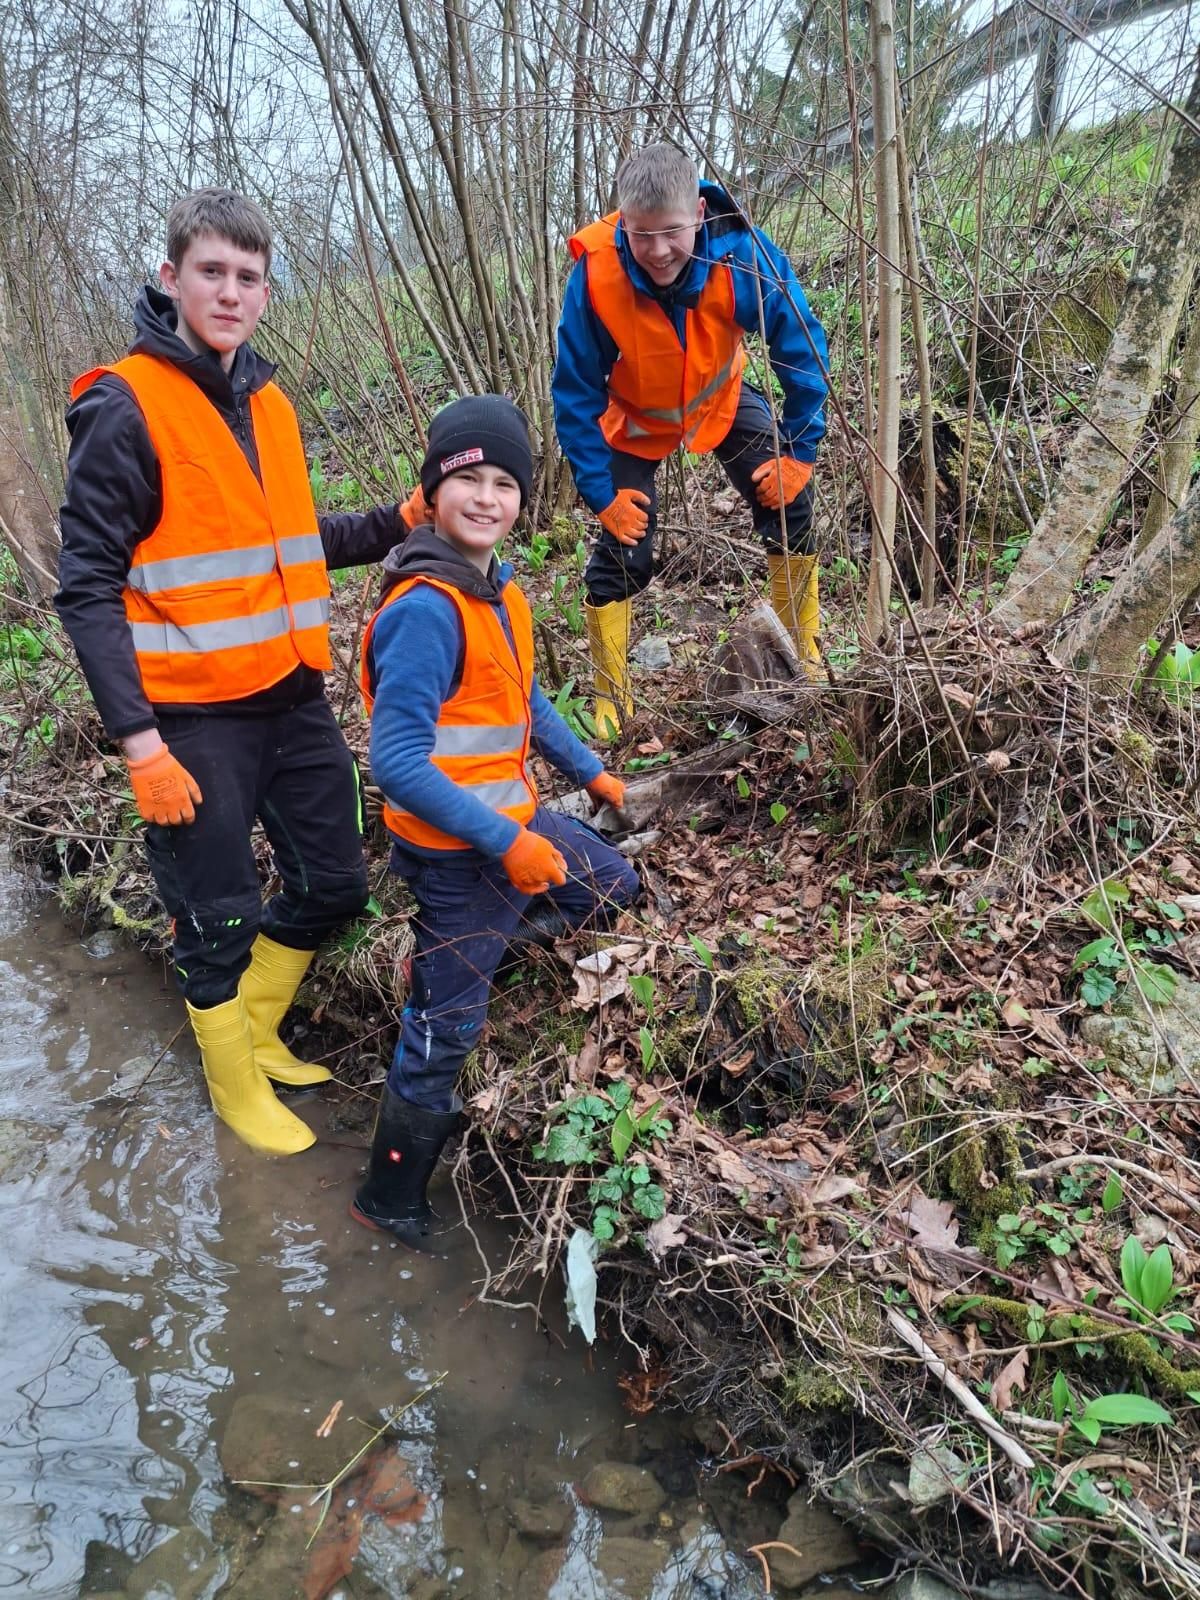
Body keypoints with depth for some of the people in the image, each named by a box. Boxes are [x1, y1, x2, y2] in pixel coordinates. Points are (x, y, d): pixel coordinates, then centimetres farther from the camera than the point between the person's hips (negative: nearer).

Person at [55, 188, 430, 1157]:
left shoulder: (268, 404, 10)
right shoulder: (125, 409, -11)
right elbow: (88, 587, -13)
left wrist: (396, 524, 4)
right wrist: (138, 739, -19)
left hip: (294, 698, 7)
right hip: (194, 720, -7)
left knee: (334, 885, 14)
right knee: (220, 918, 6)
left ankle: (253, 1030, 39)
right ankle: (235, 1085, 32)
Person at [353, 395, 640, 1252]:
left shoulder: (500, 590, 2)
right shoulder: (425, 610, -25)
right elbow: (397, 763, -28)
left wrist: (591, 769, 24)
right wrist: (506, 843, -27)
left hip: (519, 820, 9)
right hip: (460, 851, -9)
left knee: (616, 890, 26)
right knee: (444, 1031, 3)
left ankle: (455, 961, 31)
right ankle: (390, 1200, 25)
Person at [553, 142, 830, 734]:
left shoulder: (743, 253, -32)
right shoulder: (595, 275, -34)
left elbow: (803, 348, -18)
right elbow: (575, 396, -22)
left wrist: (799, 451, -19)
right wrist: (601, 493, -23)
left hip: (721, 399, 2)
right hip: (634, 418, -1)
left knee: (787, 497, -14)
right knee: (622, 549, -9)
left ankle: (802, 648, 5)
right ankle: (610, 696, 8)